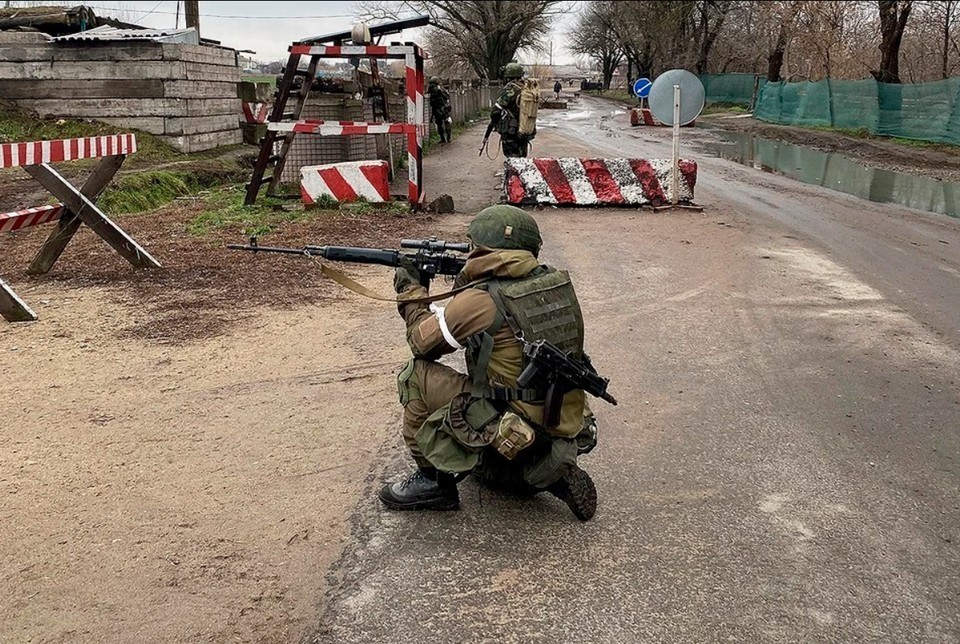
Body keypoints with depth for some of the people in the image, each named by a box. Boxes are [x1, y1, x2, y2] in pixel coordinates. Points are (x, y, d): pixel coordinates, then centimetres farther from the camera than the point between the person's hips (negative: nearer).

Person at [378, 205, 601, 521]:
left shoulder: (478, 301, -17)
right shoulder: (556, 282, 2)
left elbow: (422, 342, 1)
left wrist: (411, 292, 17)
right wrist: (465, 283, 19)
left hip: (519, 439, -8)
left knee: (418, 374, -1)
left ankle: (432, 479, 8)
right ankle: (552, 476, 14)